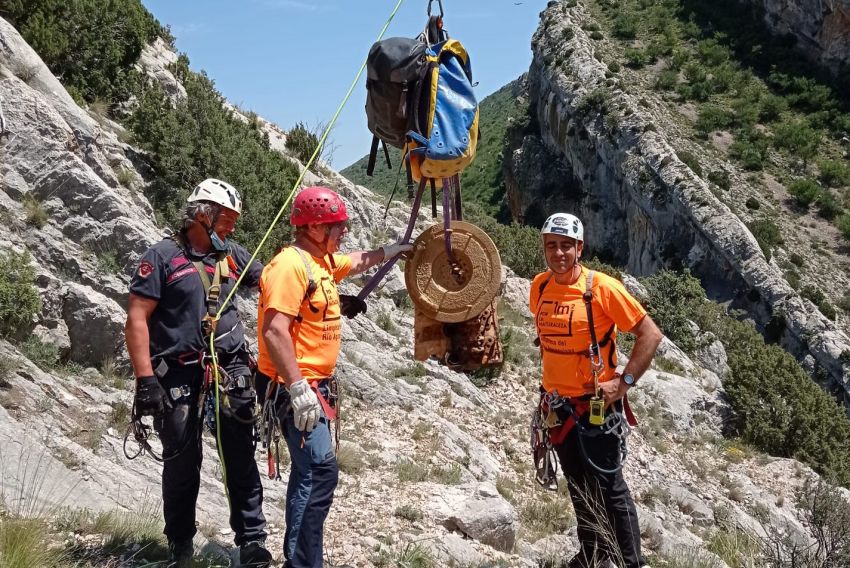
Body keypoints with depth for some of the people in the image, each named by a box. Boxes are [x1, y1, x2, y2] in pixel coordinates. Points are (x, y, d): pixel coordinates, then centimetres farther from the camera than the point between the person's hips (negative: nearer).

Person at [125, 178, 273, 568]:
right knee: (182, 462, 4)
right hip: (179, 375, -4)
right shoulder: (163, 256, -4)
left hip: (230, 371, 4)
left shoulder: (231, 254, 11)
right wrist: (145, 379, -14)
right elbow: (136, 319, -7)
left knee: (241, 458, 1)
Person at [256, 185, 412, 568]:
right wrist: (298, 389, -30)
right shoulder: (290, 265, -18)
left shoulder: (322, 261, 13)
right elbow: (274, 331, -27)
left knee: (310, 469, 15)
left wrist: (393, 250, 42)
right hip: (295, 388, -11)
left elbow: (356, 262, 38)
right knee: (320, 470, -16)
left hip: (315, 385, 11)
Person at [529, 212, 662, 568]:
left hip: (595, 406, -6)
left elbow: (651, 335, -15)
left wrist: (624, 382, -19)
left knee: (609, 488, -2)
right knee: (579, 486, 19)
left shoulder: (601, 287, -17)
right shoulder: (539, 287, 1)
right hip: (557, 405, 6)